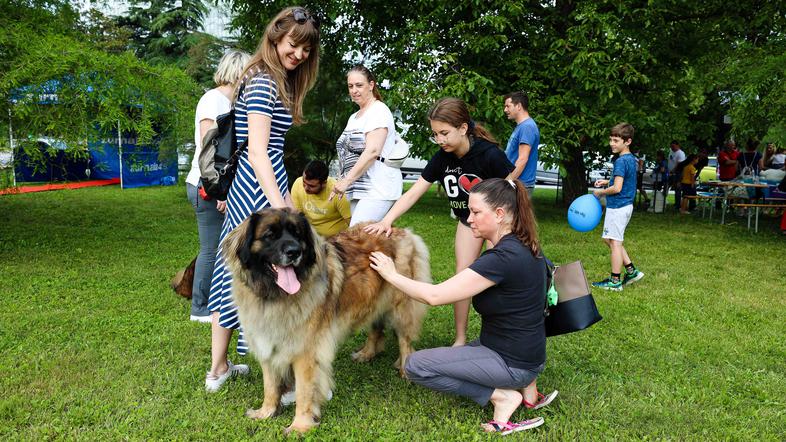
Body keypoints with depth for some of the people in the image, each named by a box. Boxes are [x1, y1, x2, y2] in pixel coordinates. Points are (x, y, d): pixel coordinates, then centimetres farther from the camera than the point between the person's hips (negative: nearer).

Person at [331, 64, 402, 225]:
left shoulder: (379, 110, -5)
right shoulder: (354, 117, 22)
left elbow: (373, 151, -17)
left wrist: (347, 180, -19)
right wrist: (345, 182, 9)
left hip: (378, 189, -8)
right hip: (357, 189, 8)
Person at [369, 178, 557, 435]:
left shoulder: (503, 257, -27)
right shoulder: (524, 247, 0)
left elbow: (434, 296, -25)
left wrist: (391, 275, -13)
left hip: (512, 363, -9)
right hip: (527, 353, 9)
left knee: (415, 366, -7)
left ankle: (501, 396, -4)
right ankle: (524, 386, 14)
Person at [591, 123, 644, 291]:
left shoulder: (621, 161, -19)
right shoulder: (631, 159, 11)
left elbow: (617, 188, -24)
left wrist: (600, 192, -8)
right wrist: (608, 182, 15)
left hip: (617, 206, -10)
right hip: (626, 205, 10)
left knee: (615, 242, -1)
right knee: (610, 239, 18)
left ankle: (615, 281, 7)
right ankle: (631, 271, 21)